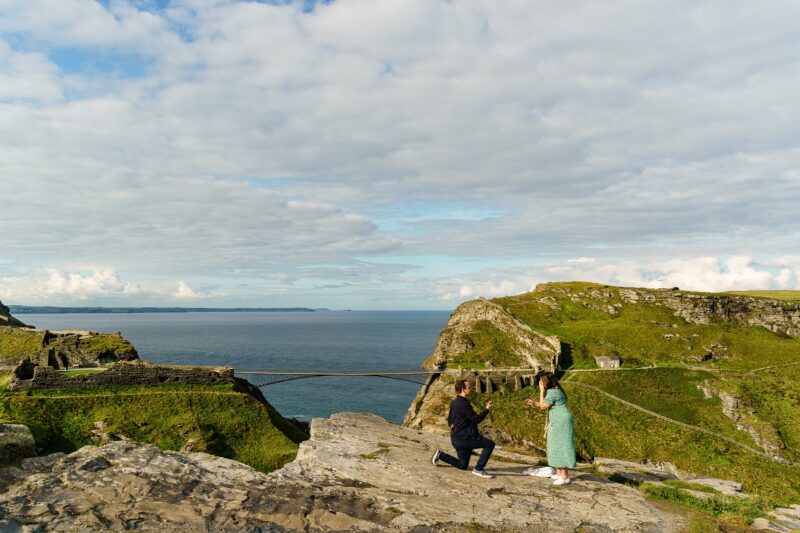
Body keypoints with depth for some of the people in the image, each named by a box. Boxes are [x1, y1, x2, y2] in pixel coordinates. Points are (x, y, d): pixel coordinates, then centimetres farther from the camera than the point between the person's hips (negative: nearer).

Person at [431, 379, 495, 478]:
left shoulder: (454, 402, 13)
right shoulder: (463, 404, -19)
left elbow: (450, 420, 24)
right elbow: (476, 419, -18)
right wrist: (487, 409, -8)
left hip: (458, 439, 10)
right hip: (462, 438, -10)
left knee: (463, 465, 21)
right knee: (490, 444, -14)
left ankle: (440, 455, 17)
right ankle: (478, 469, -10)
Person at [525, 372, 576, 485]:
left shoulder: (552, 392, -18)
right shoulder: (553, 391, 14)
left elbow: (543, 406, -13)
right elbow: (546, 406, 21)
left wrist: (541, 391, -12)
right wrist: (533, 403, 13)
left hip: (561, 423, -11)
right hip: (557, 423, 11)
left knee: (561, 448, -7)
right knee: (556, 447, 16)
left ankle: (565, 477, -3)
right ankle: (559, 473, 24)